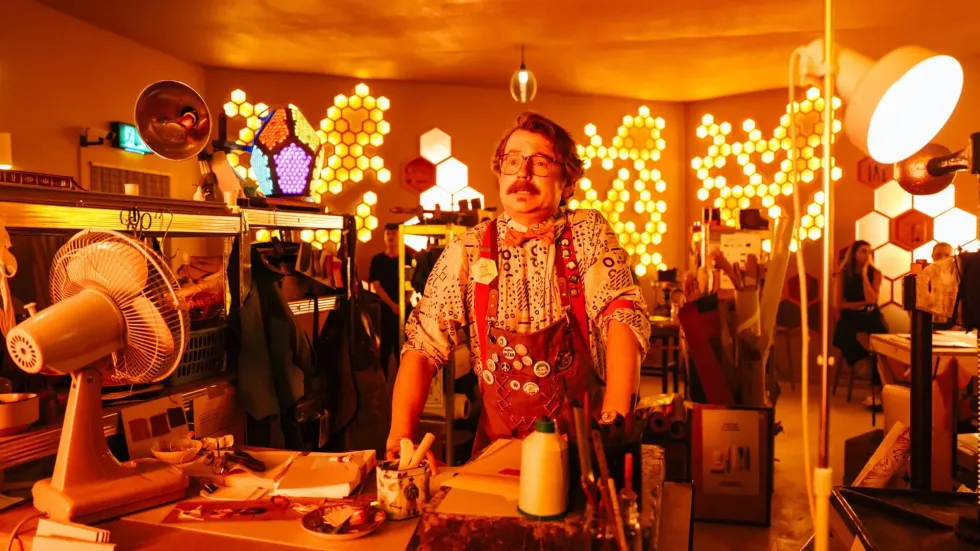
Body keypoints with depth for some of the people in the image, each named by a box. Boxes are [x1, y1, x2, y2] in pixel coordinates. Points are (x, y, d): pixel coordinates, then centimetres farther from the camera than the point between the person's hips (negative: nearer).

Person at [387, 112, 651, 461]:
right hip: (499, 442, 1)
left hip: (583, 440, -1)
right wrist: (399, 439, -13)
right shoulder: (468, 250, 0)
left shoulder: (589, 233, -1)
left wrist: (615, 422, -25)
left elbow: (623, 318, -12)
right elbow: (423, 345, -1)